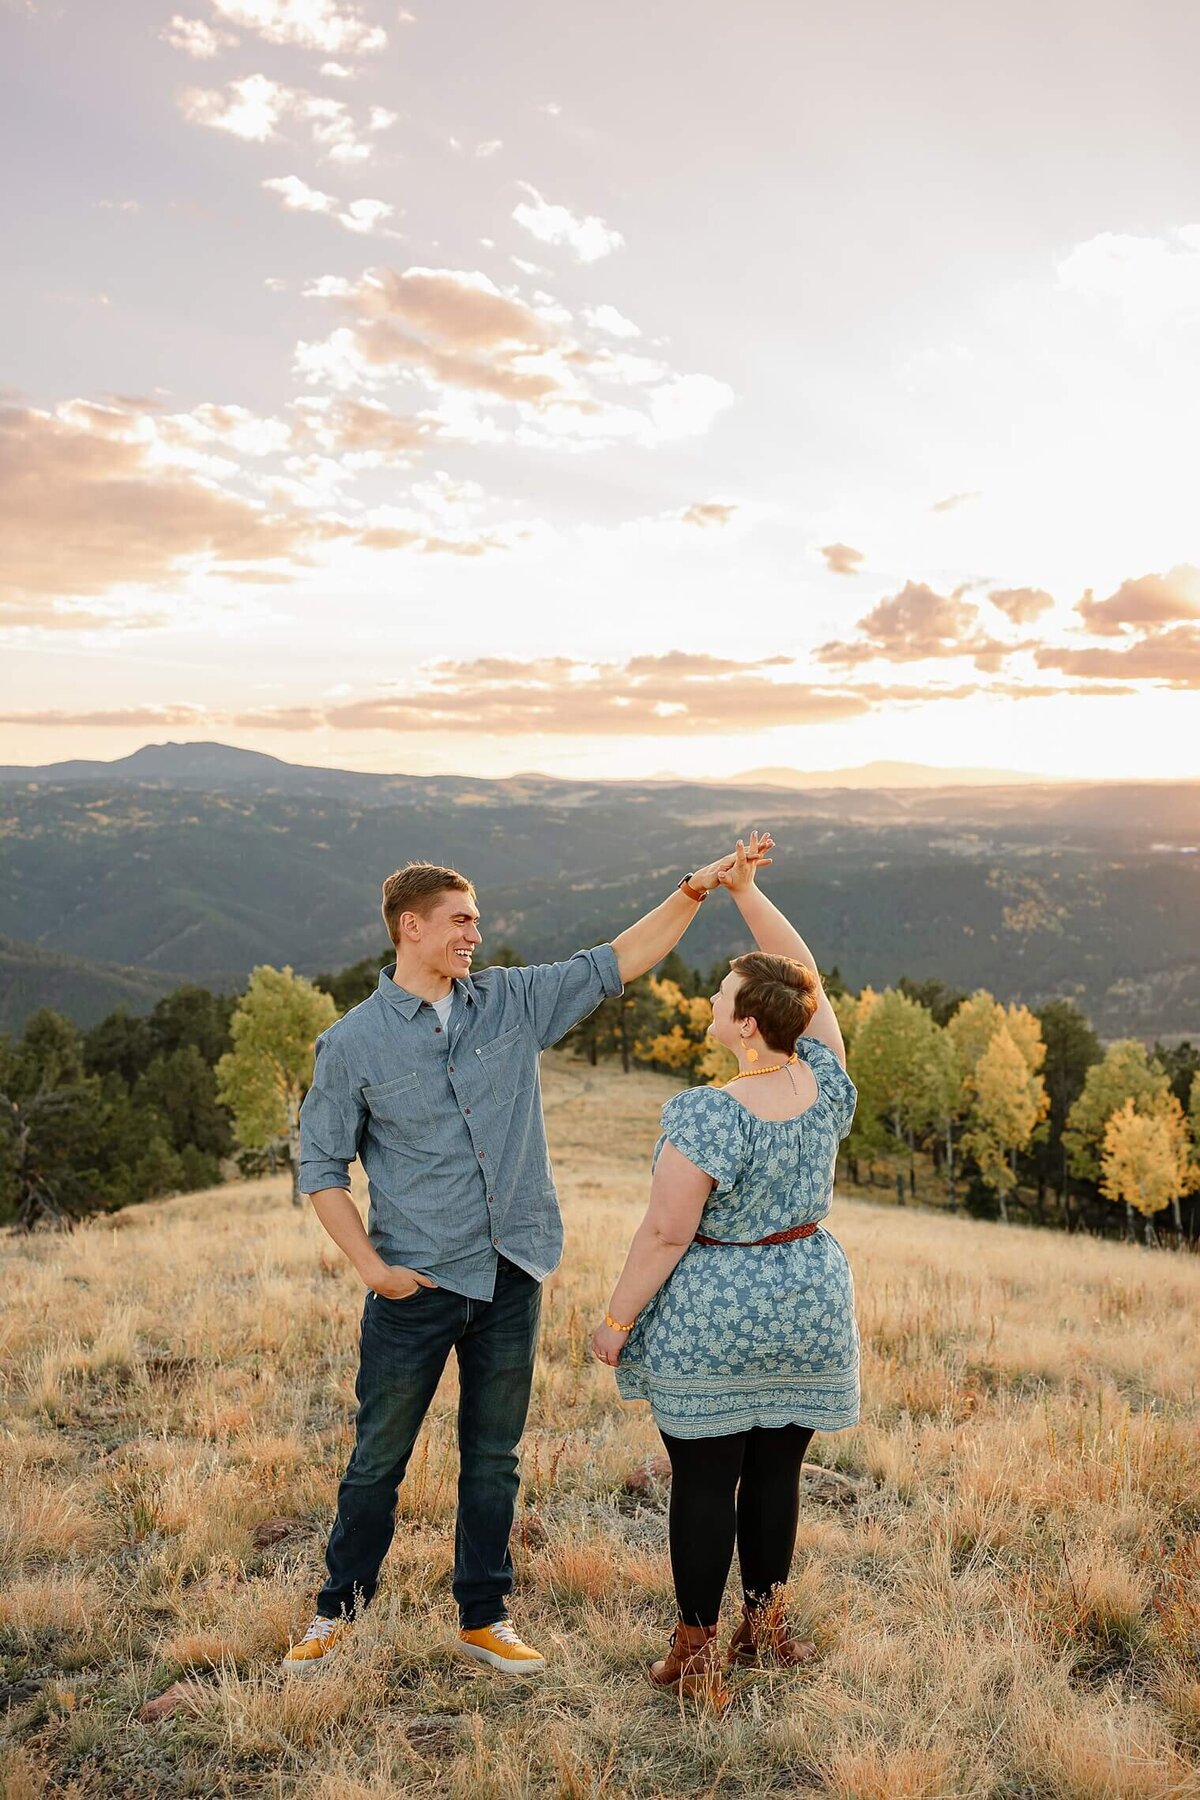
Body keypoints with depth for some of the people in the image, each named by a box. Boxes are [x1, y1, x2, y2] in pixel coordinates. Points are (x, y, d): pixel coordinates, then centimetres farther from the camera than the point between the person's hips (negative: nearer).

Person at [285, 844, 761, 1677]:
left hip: (511, 1277, 3)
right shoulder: (354, 1042, -5)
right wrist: (369, 1263, -9)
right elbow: (322, 1164, -1)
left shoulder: (513, 1002, 4)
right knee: (379, 1459, 10)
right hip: (416, 1284, -3)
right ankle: (338, 1612, 30)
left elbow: (617, 963, 6)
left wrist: (693, 891, -2)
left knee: (494, 1459, 14)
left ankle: (485, 1618, 29)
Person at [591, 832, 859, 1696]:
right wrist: (747, 891, 5)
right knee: (776, 1471, 17)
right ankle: (765, 1623, 30)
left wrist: (618, 1318, -8)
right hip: (810, 1305, 6)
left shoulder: (708, 1115, -22)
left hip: (713, 1316, -5)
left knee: (704, 1479, 6)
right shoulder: (826, 1086, -5)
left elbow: (666, 1232, -19)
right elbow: (806, 975, 6)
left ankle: (698, 1647, 16)